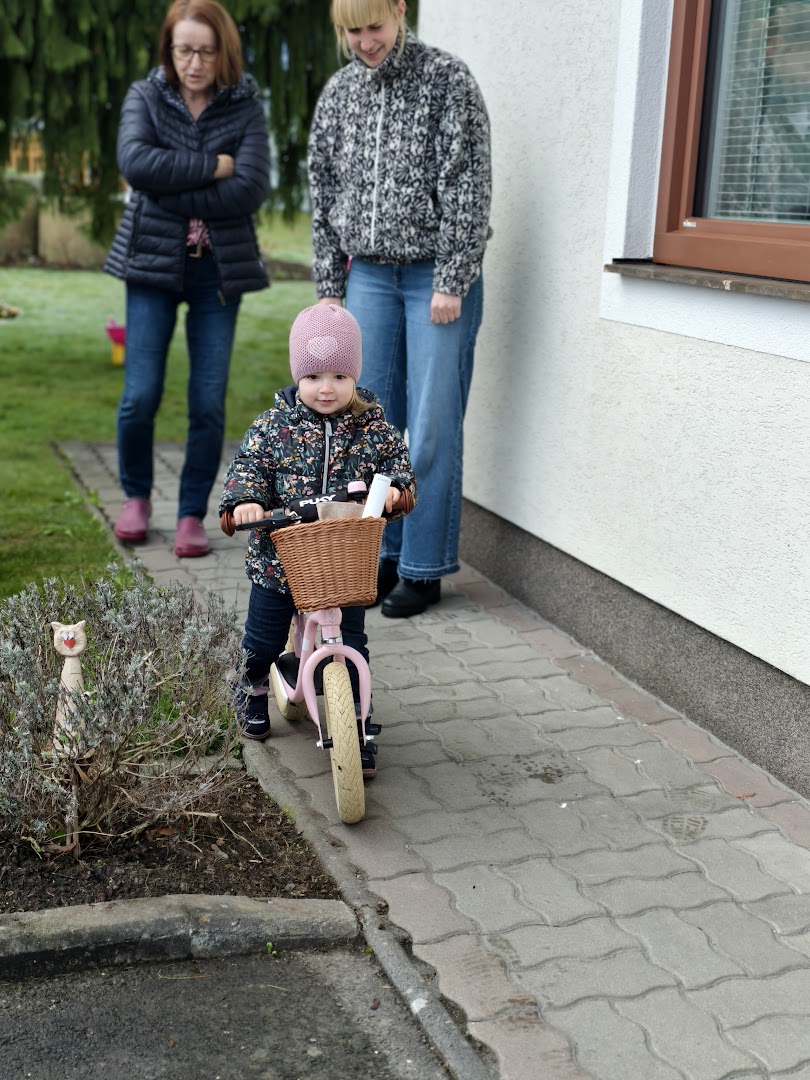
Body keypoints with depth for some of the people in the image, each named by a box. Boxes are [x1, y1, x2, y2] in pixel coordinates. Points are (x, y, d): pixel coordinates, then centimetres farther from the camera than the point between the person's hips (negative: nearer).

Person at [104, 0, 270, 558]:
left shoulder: (246, 107, 2)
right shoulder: (145, 98, 4)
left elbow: (252, 189, -13)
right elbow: (136, 163, -15)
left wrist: (170, 193, -13)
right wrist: (211, 167, -16)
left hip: (219, 267, 0)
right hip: (153, 262, 0)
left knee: (209, 404, -1)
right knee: (141, 396, -4)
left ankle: (193, 515, 14)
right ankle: (136, 496, 21)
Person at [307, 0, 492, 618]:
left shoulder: (447, 81, -6)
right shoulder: (338, 94, 9)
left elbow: (468, 188, -10)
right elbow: (323, 193, 14)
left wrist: (451, 283, -14)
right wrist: (329, 285, 11)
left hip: (437, 277, -5)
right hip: (369, 276, 5)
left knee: (432, 428, -2)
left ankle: (424, 568, 7)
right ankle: (382, 554, 19)